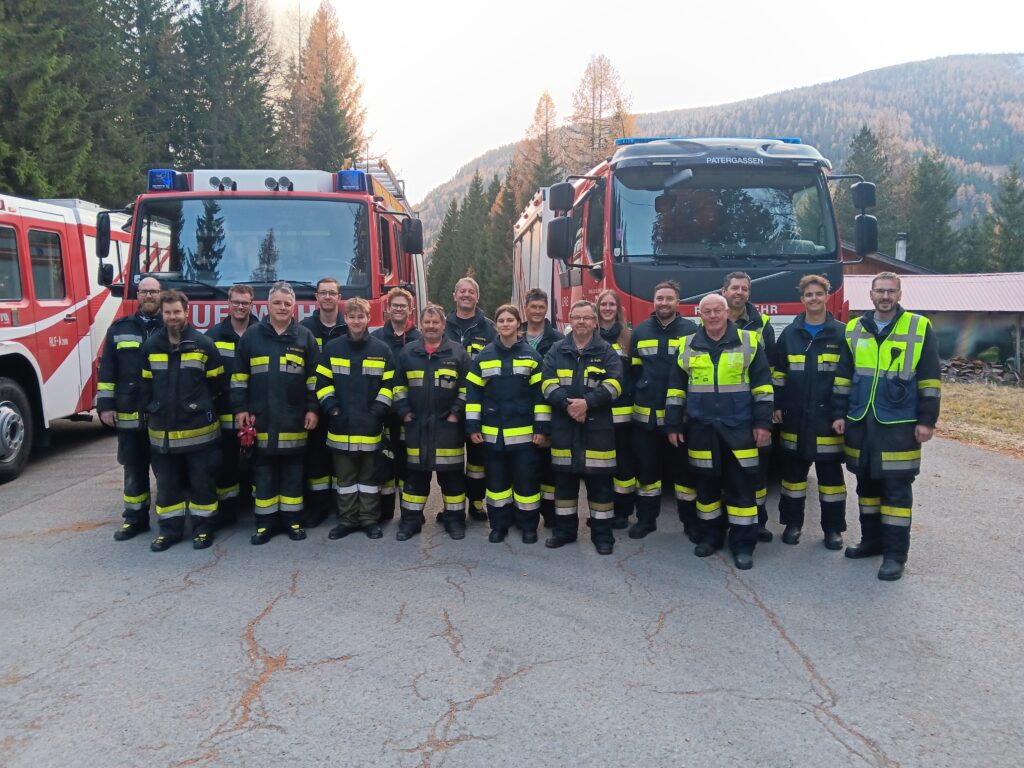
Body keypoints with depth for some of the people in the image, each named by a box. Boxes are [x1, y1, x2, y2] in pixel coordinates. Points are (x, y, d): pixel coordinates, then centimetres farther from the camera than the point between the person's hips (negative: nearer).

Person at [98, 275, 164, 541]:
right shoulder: (119, 328, 9)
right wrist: (105, 404, 2)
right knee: (134, 468, 11)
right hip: (129, 414, 2)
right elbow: (107, 370, 8)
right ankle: (135, 518, 21)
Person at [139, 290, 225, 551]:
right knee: (166, 483, 12)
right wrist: (149, 411, 6)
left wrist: (202, 407, 6)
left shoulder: (203, 344, -5)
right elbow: (145, 384, 12)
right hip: (162, 430, 3)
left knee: (202, 482, 5)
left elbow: (216, 383, 1)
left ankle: (203, 528, 18)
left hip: (198, 429, -3)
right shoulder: (151, 346, 5)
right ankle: (169, 529, 23)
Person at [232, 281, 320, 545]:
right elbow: (238, 377, 7)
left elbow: (314, 378, 5)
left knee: (293, 472, 7)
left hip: (294, 421, 0)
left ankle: (293, 520, 17)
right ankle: (265, 523, 14)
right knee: (263, 472, 6)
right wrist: (240, 409, 0)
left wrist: (312, 409, 0)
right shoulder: (252, 336, 6)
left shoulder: (305, 337, 5)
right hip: (261, 420, 1)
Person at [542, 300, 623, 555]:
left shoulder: (606, 351, 4)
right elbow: (548, 383, -1)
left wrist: (587, 402, -20)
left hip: (597, 426, -2)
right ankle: (564, 529, 22)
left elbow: (613, 384, -8)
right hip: (563, 426, 2)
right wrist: (567, 404, -17)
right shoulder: (557, 351, 9)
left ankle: (603, 533, 13)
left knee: (599, 481, 3)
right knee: (564, 479, 10)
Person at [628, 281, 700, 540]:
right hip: (645, 416, 3)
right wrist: (636, 397, 4)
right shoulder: (640, 331, 8)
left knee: (684, 470, 6)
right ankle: (646, 519, 25)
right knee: (646, 469, 12)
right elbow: (631, 370, 11)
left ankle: (691, 521, 19)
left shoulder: (691, 331, -1)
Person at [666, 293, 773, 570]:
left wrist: (763, 422, -5)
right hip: (701, 428, 2)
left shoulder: (749, 341, 0)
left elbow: (762, 385, 0)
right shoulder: (687, 346, 5)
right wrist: (673, 425, 4)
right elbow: (676, 389, 8)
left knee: (742, 485, 2)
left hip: (739, 428, -2)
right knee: (706, 484, 10)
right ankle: (710, 536, 24)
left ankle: (743, 544, 10)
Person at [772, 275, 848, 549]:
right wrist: (777, 406, 2)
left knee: (830, 473, 6)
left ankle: (833, 527, 17)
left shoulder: (841, 333, 1)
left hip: (828, 416, -2)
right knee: (793, 471, 9)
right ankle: (792, 522, 20)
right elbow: (778, 374, 9)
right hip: (795, 416, 2)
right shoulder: (789, 333, 7)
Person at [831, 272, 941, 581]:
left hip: (899, 424, -4)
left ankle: (895, 553, 7)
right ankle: (872, 540, 26)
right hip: (860, 422, 4)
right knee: (867, 483, 13)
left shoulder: (919, 328, -2)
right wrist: (839, 414, 6)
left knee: (897, 489, 0)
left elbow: (929, 379, -2)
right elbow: (843, 376, 12)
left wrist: (927, 420, -6)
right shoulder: (853, 329, 7)